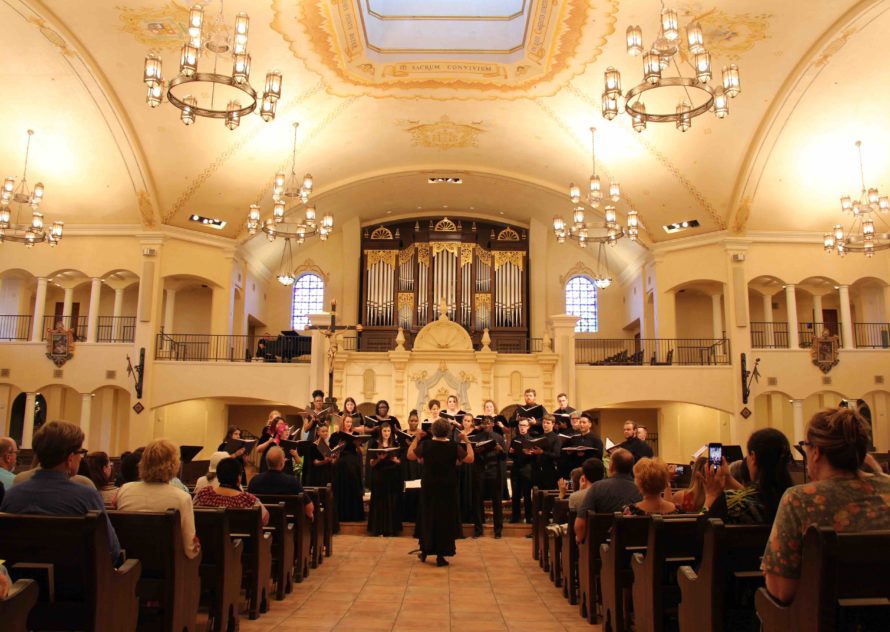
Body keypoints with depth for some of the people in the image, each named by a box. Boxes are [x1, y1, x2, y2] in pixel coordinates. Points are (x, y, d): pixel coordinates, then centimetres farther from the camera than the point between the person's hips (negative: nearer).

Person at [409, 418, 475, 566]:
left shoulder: (425, 444, -9)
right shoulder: (454, 446, -12)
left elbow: (410, 456, 3)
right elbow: (470, 459, -6)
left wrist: (416, 439, 8)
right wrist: (467, 442, 1)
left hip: (428, 486, 2)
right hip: (448, 487, -2)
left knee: (427, 517, 17)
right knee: (445, 519, 6)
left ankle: (425, 551, 25)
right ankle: (441, 555, 7)